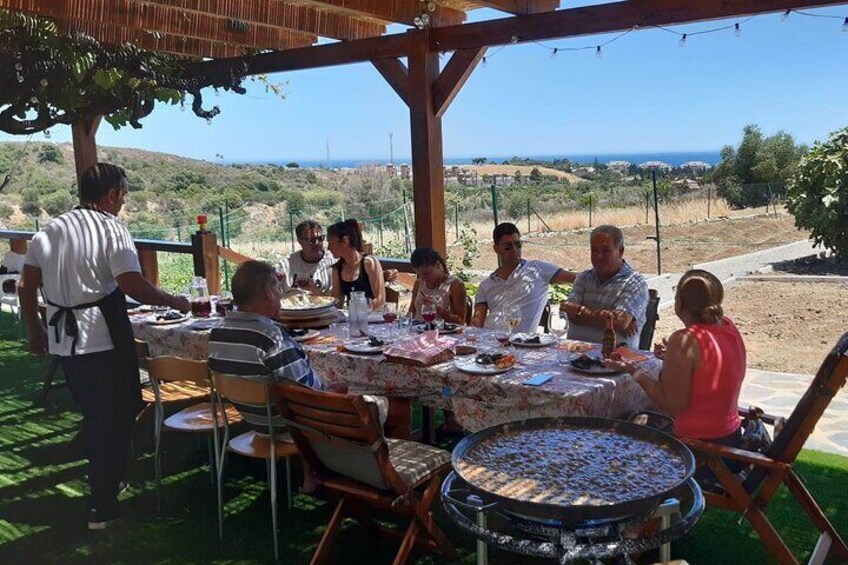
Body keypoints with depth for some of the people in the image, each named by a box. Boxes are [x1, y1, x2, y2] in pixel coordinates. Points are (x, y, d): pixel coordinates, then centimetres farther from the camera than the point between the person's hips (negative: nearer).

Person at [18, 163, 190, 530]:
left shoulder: (49, 232, 7)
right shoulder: (111, 230, -12)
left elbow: (26, 286, 9)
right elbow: (133, 286, -21)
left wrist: (34, 330, 20)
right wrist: (174, 302, -7)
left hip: (63, 340, 6)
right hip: (104, 340, -6)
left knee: (93, 415, 23)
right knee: (116, 417, 8)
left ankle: (105, 480, 39)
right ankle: (103, 507, 13)